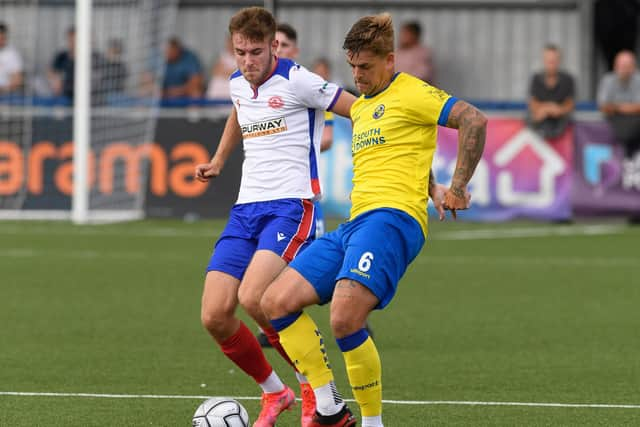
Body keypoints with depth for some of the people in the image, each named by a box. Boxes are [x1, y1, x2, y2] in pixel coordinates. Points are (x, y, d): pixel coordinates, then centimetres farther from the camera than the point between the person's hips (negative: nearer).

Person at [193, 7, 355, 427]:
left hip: (292, 205, -7)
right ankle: (274, 392, 16)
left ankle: (315, 385, -5)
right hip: (246, 208, 7)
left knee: (253, 297, -27)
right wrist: (218, 161, 37)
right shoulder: (238, 84, 12)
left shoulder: (296, 81, -9)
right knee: (215, 316, -7)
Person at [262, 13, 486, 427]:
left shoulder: (412, 94, -1)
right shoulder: (360, 107, 25)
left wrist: (457, 189, -11)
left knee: (345, 321, -28)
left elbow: (474, 120, -12)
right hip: (354, 224, 9)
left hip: (392, 218, -9)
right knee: (277, 302, -5)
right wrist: (432, 189, 25)